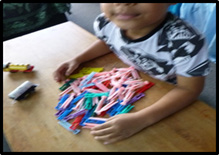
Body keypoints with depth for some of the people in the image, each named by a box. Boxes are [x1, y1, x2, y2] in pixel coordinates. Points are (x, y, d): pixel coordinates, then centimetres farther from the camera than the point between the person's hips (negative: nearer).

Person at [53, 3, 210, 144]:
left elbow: (189, 89, -29)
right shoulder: (106, 22, -23)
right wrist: (77, 59, -12)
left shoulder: (186, 43, -40)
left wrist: (140, 120, -40)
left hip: (169, 100, -3)